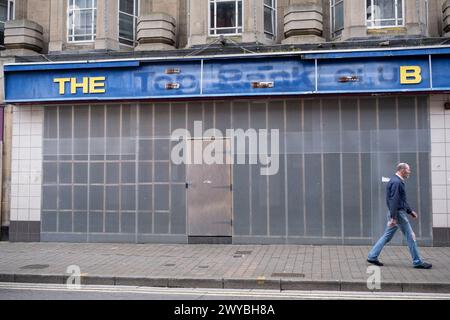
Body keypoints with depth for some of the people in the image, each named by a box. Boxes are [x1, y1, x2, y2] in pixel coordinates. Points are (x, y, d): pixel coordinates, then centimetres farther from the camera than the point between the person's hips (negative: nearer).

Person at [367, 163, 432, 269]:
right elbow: (394, 201, -23)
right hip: (398, 213, -10)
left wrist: (410, 211, 24)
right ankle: (417, 262, 9)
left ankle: (372, 256, 12)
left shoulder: (399, 181, 17)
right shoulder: (396, 182, -16)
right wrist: (393, 217, -26)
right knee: (411, 237, 0)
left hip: (395, 213, 10)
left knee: (387, 236, 11)